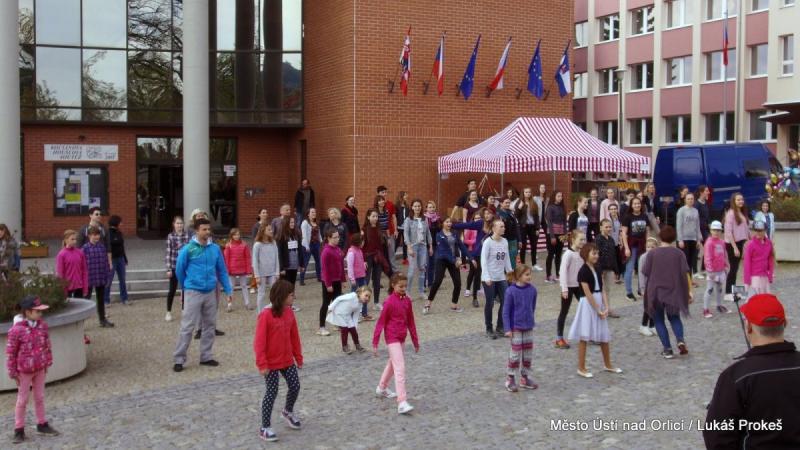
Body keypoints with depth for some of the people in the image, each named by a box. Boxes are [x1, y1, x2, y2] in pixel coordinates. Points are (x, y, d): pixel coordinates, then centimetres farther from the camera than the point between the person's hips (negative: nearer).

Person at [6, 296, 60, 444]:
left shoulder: (43, 326, -5)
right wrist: (13, 373, -9)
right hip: (24, 371, -5)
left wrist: (47, 363, 10)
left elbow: (47, 345, 7)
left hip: (40, 369, 5)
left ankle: (42, 425, 30)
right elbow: (10, 352, -14)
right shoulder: (16, 330, -21)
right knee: (22, 400, 7)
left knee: (40, 397, 16)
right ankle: (19, 430, 19)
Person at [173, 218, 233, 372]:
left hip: (210, 292, 4)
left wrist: (228, 290, 6)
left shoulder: (215, 249, 1)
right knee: (187, 327, -4)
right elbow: (179, 270, 1)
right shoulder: (188, 249, -11)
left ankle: (206, 356, 22)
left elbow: (222, 271, 8)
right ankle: (179, 359, 2)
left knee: (210, 325, 11)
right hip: (193, 292, -4)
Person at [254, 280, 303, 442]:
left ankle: (288, 412, 40)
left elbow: (294, 337, 10)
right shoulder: (266, 315, -21)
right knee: (272, 392, -1)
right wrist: (262, 364, -21)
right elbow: (259, 342, -20)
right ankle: (265, 428, 11)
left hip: (287, 360, 7)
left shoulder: (289, 312, 0)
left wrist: (298, 357, 14)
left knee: (295, 386, 11)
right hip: (271, 363, -6)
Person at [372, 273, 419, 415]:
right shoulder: (389, 302, -16)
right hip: (392, 338, -8)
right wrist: (375, 343, -13)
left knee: (392, 364, 23)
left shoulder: (407, 300, 3)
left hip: (402, 337, 8)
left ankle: (382, 389, 45)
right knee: (400, 368, -14)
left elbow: (410, 321, 11)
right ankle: (402, 403, -18)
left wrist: (415, 340, 16)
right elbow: (380, 322, -13)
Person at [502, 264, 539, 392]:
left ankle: (525, 378, 24)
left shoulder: (532, 290, -3)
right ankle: (510, 379, 15)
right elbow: (506, 311, -11)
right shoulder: (511, 291, -15)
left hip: (528, 327, 5)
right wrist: (507, 329, -13)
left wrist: (531, 321, 16)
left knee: (528, 354, 10)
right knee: (515, 354, 1)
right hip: (516, 327, -4)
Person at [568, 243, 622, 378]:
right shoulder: (583, 271, -14)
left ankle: (607, 365, 28)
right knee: (584, 337, -1)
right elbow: (588, 294, -17)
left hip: (599, 303, 8)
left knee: (605, 336, 14)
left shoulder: (596, 269, 9)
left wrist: (606, 307, -4)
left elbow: (601, 290, 6)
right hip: (588, 305, -8)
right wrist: (598, 310, -15)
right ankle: (581, 368, 7)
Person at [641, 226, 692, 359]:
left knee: (659, 320, 11)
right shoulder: (679, 253, -3)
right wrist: (690, 291, -2)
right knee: (674, 317, 20)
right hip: (674, 291, 2)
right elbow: (686, 273, -6)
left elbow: (646, 273, -5)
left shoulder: (653, 253, -7)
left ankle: (667, 349, 4)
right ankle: (680, 340, -5)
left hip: (656, 291, -2)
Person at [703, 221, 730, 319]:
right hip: (712, 271, -7)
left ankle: (719, 305, 36)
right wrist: (710, 271, -18)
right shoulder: (709, 242, -14)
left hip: (721, 270, 7)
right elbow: (707, 257, -17)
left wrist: (726, 266, 18)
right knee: (710, 289, -5)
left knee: (720, 288, 19)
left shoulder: (722, 242, 8)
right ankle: (705, 309, 0)